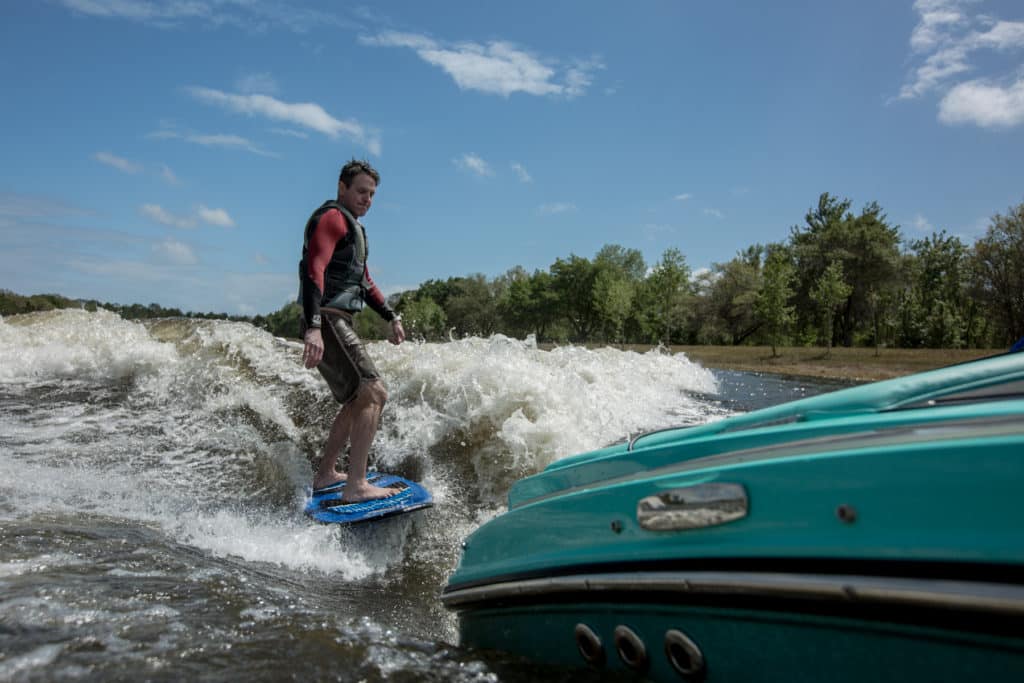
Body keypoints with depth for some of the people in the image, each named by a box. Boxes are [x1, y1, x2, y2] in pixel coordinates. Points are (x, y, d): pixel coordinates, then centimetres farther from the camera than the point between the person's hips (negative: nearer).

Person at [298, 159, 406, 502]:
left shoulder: (353, 227, 24)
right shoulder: (332, 217, -8)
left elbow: (364, 282, 32)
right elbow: (314, 269, -23)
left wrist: (391, 317, 25)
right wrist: (313, 327, -35)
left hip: (338, 324, 11)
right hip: (327, 322, -11)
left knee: (357, 401, 18)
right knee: (374, 394, -16)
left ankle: (325, 474, 27)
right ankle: (356, 486, -18)